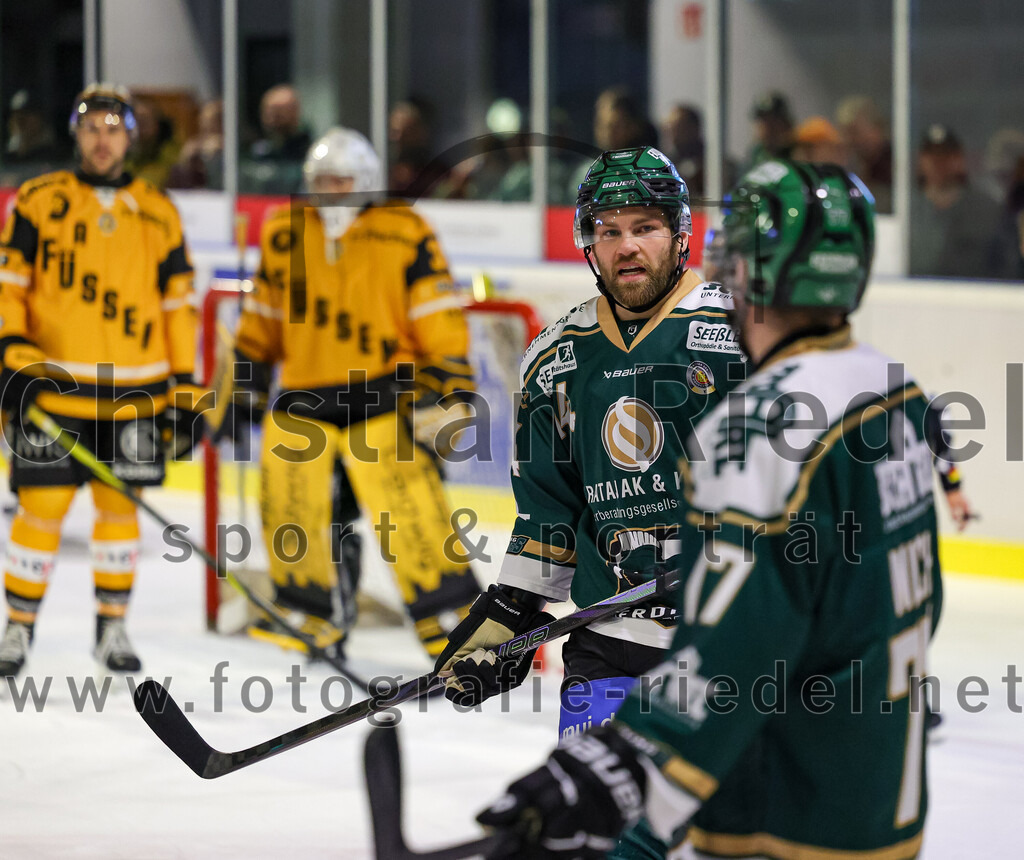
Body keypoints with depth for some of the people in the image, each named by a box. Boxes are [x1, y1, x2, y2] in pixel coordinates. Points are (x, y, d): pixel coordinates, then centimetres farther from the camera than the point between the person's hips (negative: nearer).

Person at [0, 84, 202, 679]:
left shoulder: (158, 213, 9)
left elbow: (178, 306, 12)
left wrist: (184, 392, 7)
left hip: (134, 394, 2)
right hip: (53, 385, -2)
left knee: (120, 507, 6)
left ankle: (112, 629, 19)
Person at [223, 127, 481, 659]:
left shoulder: (405, 235, -4)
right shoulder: (284, 236, 9)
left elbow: (440, 323, -6)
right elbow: (263, 319, 20)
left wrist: (444, 393, -12)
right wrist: (244, 386, 19)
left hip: (384, 401, -4)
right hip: (304, 403, 4)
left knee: (412, 514, -14)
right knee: (290, 509, 0)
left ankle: (454, 626, -7)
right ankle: (321, 617, 21)